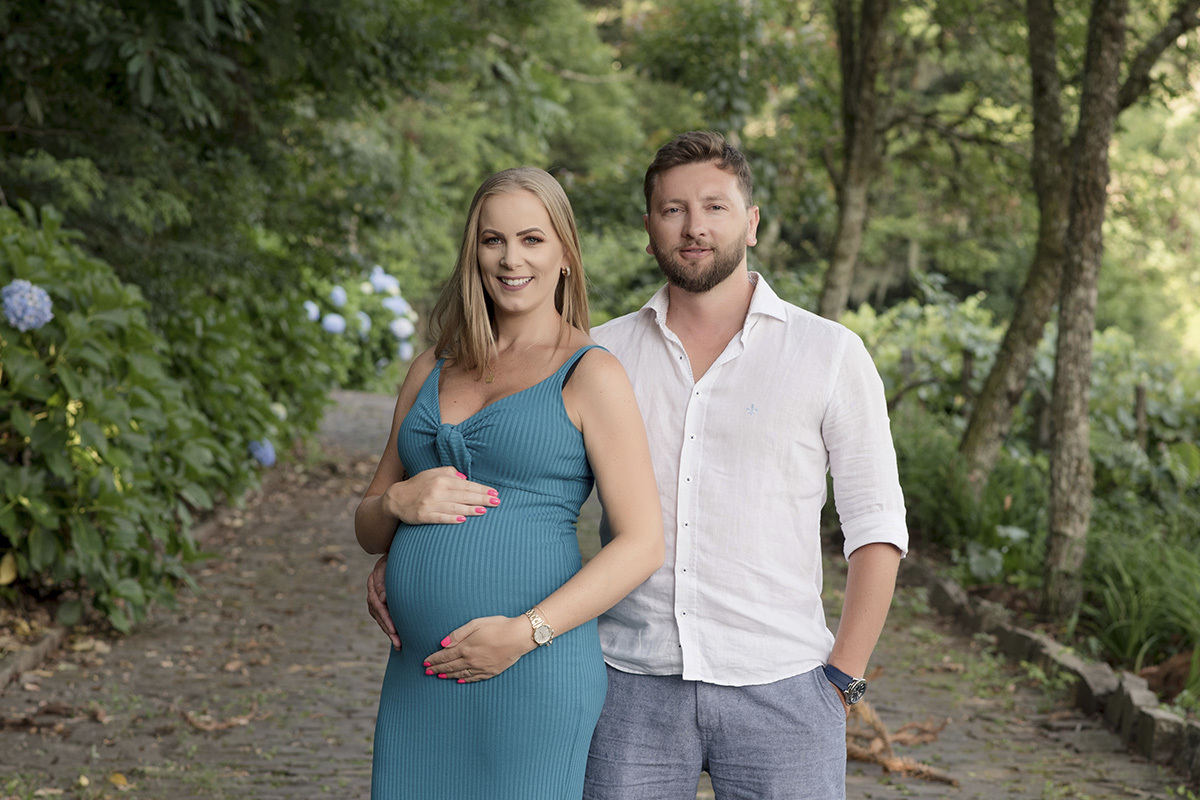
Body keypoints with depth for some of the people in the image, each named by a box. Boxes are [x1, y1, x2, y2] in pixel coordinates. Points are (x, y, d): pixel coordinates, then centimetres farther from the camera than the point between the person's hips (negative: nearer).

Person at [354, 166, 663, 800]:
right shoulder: (433, 371, 15)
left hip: (532, 677, -5)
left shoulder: (589, 375, -2)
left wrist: (525, 631, -16)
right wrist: (399, 503, -3)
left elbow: (642, 544, -8)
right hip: (417, 678, 5)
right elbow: (369, 529, 20)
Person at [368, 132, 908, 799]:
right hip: (634, 684, 2)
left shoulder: (830, 355, 1)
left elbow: (878, 527, 2)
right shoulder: (603, 356, 7)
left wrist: (842, 681, -5)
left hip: (778, 691, -1)